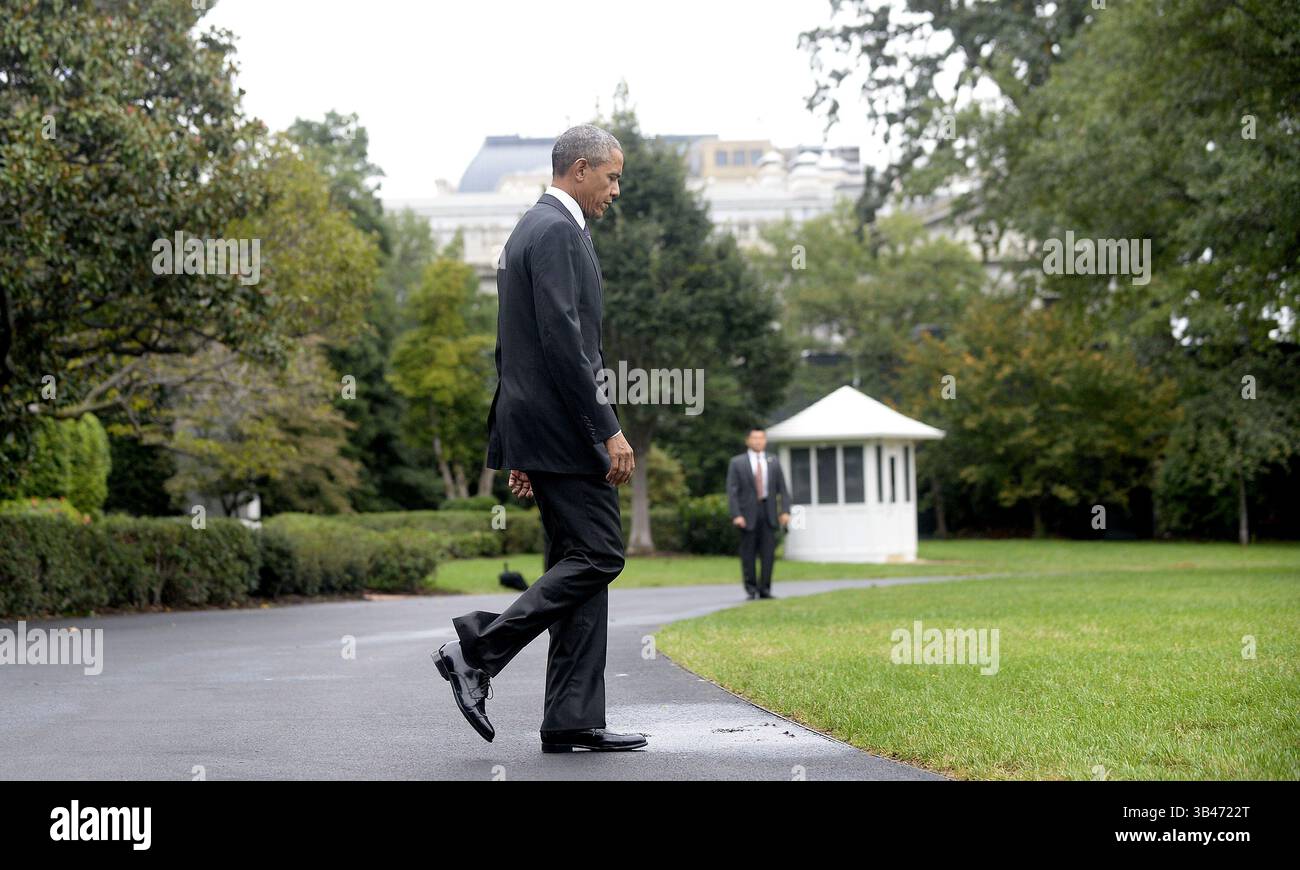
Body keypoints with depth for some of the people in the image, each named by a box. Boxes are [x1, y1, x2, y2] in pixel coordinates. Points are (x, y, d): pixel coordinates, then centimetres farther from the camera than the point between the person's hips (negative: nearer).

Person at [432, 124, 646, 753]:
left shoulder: (528, 230, 21)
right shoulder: (556, 232, -11)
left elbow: (511, 347, 23)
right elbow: (565, 342, -21)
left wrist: (520, 449, 23)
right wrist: (608, 430, -19)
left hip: (538, 427, 10)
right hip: (564, 428, -10)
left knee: (579, 562, 8)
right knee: (598, 554, -8)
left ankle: (572, 722, 6)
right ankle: (478, 650, -8)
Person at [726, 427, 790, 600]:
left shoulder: (773, 462, 11)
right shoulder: (737, 462, 3)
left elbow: (782, 489, 9)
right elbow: (732, 491, -2)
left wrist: (785, 510, -4)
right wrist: (736, 515, -12)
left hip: (768, 513, 2)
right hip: (748, 514, -2)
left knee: (768, 553, -3)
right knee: (748, 554, 0)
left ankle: (765, 589, 3)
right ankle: (751, 590, 7)